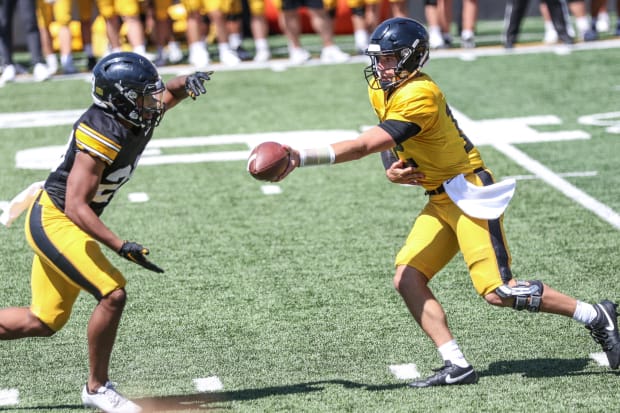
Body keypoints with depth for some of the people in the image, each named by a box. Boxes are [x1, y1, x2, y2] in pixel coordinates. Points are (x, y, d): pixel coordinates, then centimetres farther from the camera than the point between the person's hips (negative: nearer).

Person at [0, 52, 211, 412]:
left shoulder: (138, 117, -3)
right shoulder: (102, 136, -27)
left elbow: (169, 92, 18)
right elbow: (75, 207, -28)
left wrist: (188, 83, -7)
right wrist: (121, 246, -36)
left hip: (66, 222, 9)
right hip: (53, 221, -9)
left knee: (44, 321, 13)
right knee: (113, 295, -17)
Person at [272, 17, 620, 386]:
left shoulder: (419, 96, -24)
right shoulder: (381, 89, 6)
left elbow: (362, 147, -29)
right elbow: (389, 147, 18)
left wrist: (300, 158, -31)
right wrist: (393, 168, -5)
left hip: (470, 193, -9)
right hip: (440, 201, 9)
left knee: (499, 293, -12)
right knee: (407, 279, -3)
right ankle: (457, 366, -3)